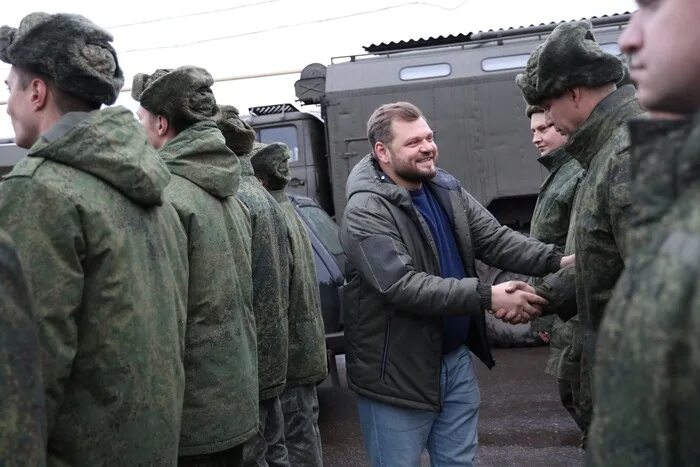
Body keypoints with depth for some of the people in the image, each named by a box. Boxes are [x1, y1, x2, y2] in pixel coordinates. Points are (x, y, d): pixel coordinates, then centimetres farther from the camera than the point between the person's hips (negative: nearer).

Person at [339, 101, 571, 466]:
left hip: (456, 359, 7)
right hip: (398, 372, -6)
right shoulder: (366, 212, -19)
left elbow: (495, 239, -1)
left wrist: (556, 260, -18)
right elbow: (402, 286, -29)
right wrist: (486, 296, -34)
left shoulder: (448, 190, 5)